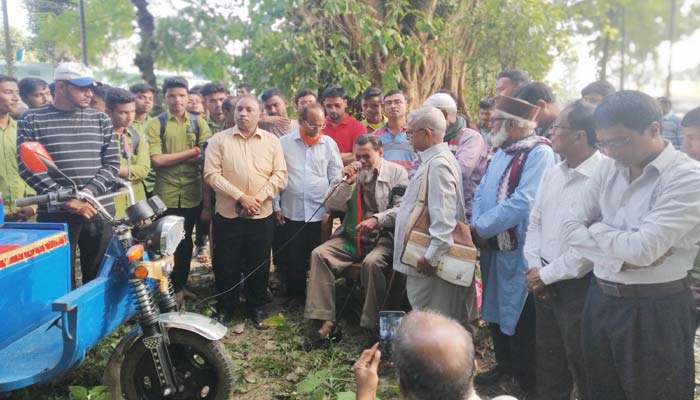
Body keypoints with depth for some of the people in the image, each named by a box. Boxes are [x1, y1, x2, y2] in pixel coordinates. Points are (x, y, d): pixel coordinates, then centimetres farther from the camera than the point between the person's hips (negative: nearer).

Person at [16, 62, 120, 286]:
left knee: (100, 276, 8)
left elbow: (112, 163, 6)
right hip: (55, 213, -2)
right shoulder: (31, 120, 2)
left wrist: (89, 191, -11)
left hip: (100, 210, 2)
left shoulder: (101, 120, 10)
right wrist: (67, 198, -14)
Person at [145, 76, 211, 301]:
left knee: (185, 242, 14)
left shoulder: (198, 123, 5)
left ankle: (179, 287, 30)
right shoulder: (156, 124, -1)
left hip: (192, 194, 2)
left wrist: (171, 158, -12)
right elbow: (156, 160, -13)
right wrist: (192, 152, -11)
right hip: (165, 195, -1)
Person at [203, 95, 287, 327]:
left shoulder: (272, 141, 4)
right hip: (228, 213, -1)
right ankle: (225, 307, 26)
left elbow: (280, 175, 0)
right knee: (225, 264, 8)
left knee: (259, 264, 10)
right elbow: (212, 175, -9)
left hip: (262, 214, 1)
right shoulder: (219, 140, 0)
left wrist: (260, 197, -14)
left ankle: (257, 306, 28)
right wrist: (240, 197, -17)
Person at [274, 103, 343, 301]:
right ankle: (295, 298, 22)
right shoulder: (284, 143, 1)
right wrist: (276, 206, 2)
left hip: (320, 212, 0)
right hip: (291, 212, 0)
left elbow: (336, 178, 5)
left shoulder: (329, 144, 3)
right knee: (294, 258, 7)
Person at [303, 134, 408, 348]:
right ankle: (327, 323, -19)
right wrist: (347, 182, -8)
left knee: (372, 263, -35)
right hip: (350, 236, 4)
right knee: (319, 254, -20)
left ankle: (373, 325, -18)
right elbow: (331, 205, 6)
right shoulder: (349, 172, 13)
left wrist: (377, 219, -21)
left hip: (383, 237, -4)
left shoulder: (396, 172, 3)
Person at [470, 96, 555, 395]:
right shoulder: (501, 151, 12)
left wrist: (479, 227, -19)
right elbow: (481, 192, 10)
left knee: (520, 317, 4)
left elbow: (522, 202, -26)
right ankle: (505, 365, 40)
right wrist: (476, 227, -8)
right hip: (492, 245, 8)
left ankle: (527, 382, 23)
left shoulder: (539, 152, -16)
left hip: (520, 250, -8)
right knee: (495, 310, 20)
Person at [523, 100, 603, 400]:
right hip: (544, 282, 7)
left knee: (582, 364, 11)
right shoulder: (552, 173, 7)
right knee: (548, 361, 21)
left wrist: (547, 275, -13)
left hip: (579, 285, -7)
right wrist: (534, 267, -3)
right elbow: (535, 222, 11)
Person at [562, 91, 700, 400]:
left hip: (656, 311, -6)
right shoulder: (607, 169, 4)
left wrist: (596, 229, -8)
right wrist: (620, 255, -14)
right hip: (600, 301, 6)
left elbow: (643, 249, -25)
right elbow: (570, 228, 0)